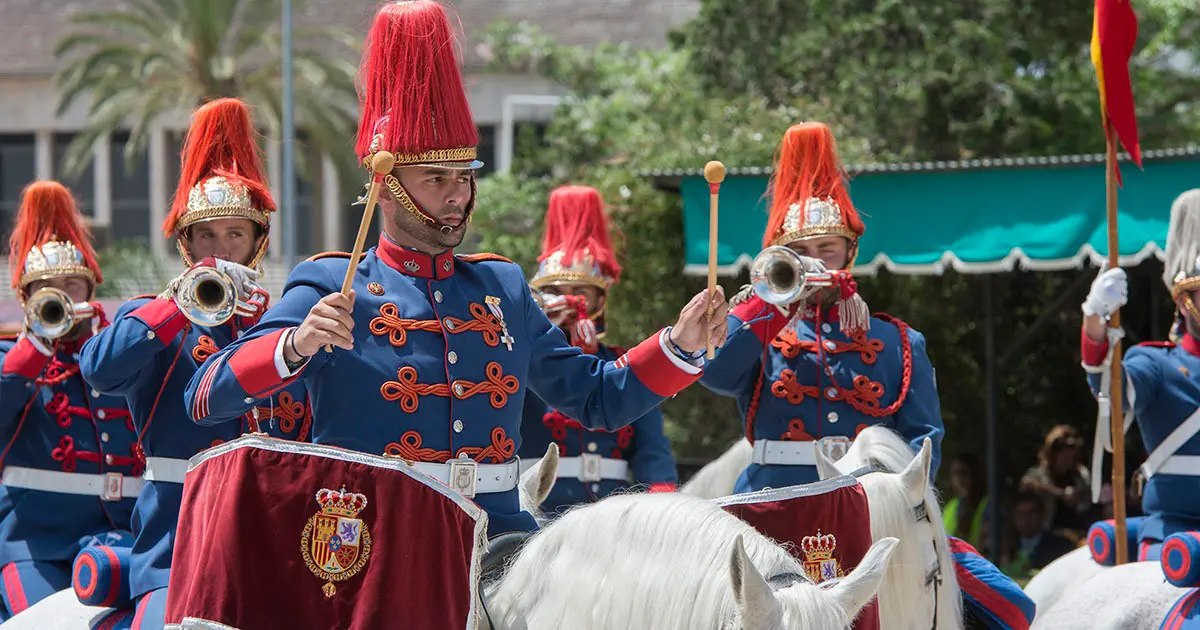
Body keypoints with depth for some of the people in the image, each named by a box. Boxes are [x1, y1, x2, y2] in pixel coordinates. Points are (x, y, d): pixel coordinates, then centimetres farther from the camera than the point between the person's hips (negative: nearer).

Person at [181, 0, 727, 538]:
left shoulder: (503, 288, 18)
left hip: (497, 537, 4)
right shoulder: (330, 289, 2)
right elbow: (205, 398, -7)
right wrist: (296, 345, -25)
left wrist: (681, 344, 9)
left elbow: (596, 399, 24)